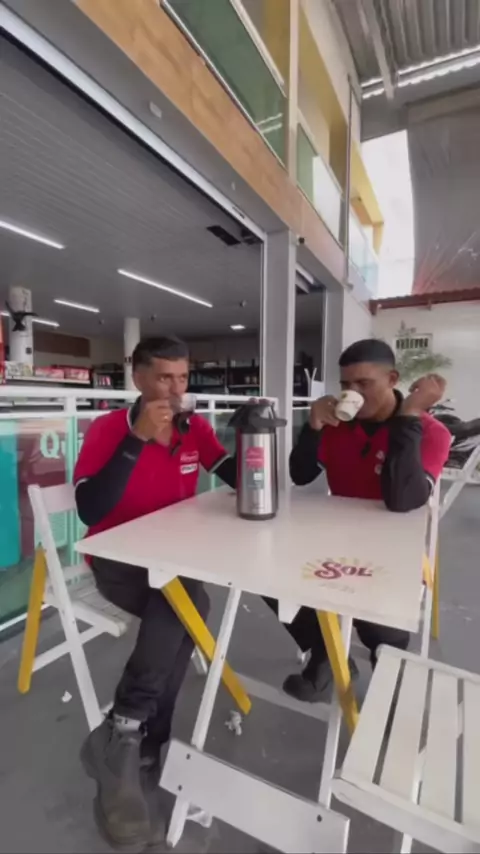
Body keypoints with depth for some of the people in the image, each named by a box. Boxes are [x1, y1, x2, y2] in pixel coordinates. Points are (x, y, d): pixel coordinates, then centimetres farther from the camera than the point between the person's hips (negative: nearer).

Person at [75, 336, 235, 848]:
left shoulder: (194, 429, 3)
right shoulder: (109, 429, -11)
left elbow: (241, 479, 2)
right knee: (188, 605, -30)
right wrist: (137, 440, -29)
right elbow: (89, 510, -23)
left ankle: (132, 737, -1)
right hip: (118, 561, -5)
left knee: (184, 609, -22)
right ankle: (128, 737, -14)